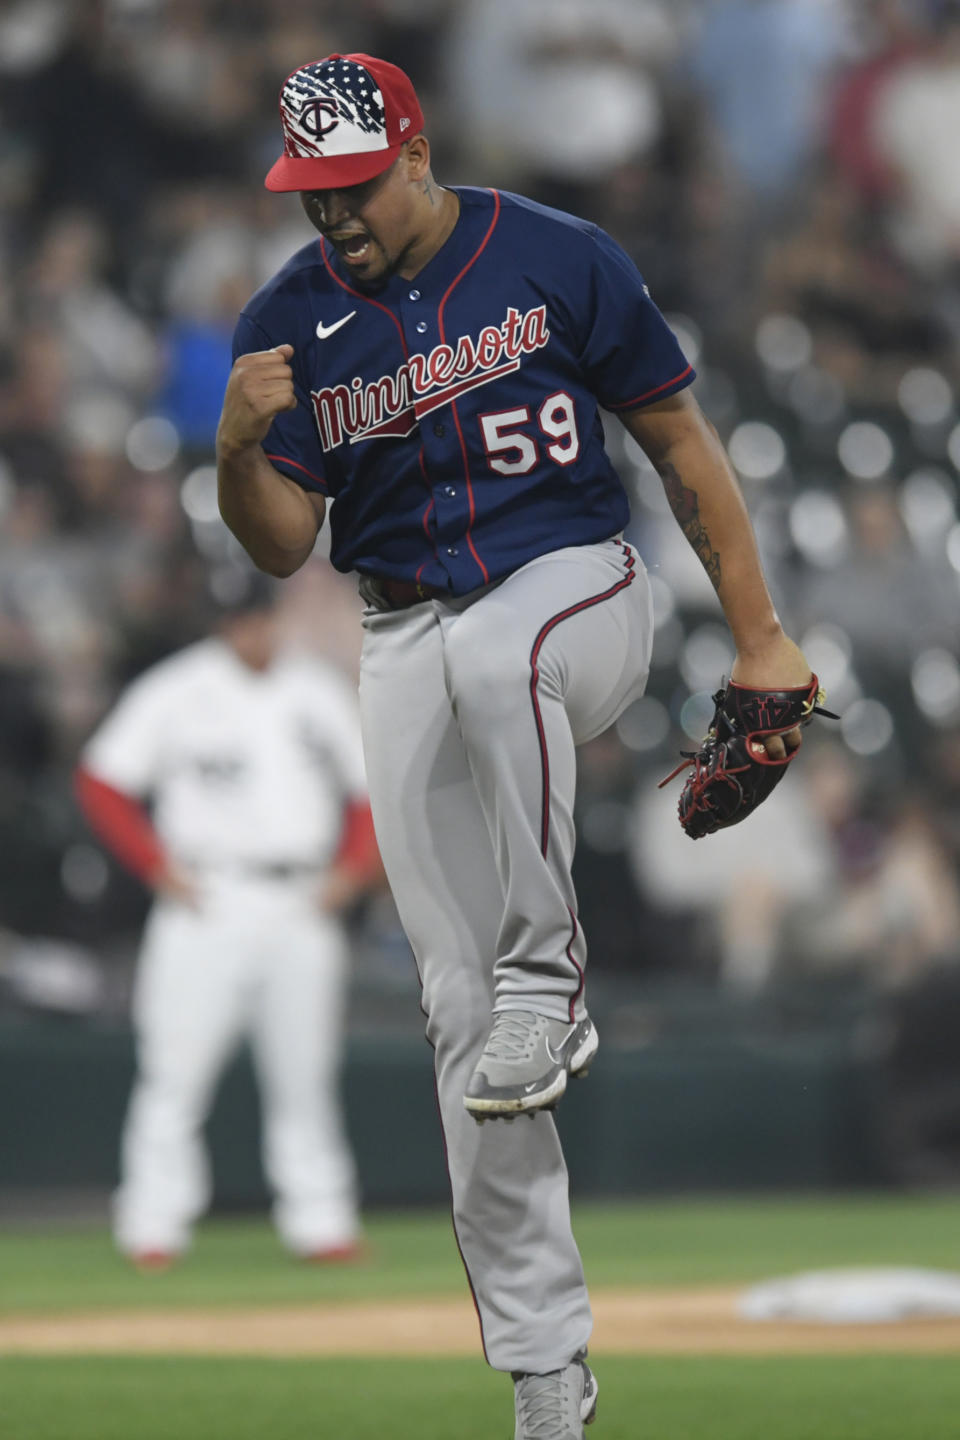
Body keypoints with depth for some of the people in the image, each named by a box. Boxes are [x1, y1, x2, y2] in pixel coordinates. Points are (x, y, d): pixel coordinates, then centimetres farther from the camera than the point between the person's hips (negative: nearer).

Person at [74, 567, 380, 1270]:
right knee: (177, 1064, -9)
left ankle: (320, 1219, 9)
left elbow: (373, 790, 17)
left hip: (303, 907, 3)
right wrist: (160, 867, -7)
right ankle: (154, 1226, -7)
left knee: (305, 1071, 5)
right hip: (209, 901, -3)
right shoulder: (175, 693, -1)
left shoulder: (322, 694, 10)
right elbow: (102, 783, 0)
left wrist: (352, 870, 3)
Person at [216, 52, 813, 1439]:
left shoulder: (560, 262, -6)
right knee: (460, 1010, -3)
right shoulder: (289, 322, 1)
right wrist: (240, 446, -21)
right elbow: (282, 546, 1)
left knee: (492, 657, -42)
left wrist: (759, 638, -3)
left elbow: (680, 441, 0)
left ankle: (550, 982, -23)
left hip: (576, 585, -3)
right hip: (408, 640, 3)